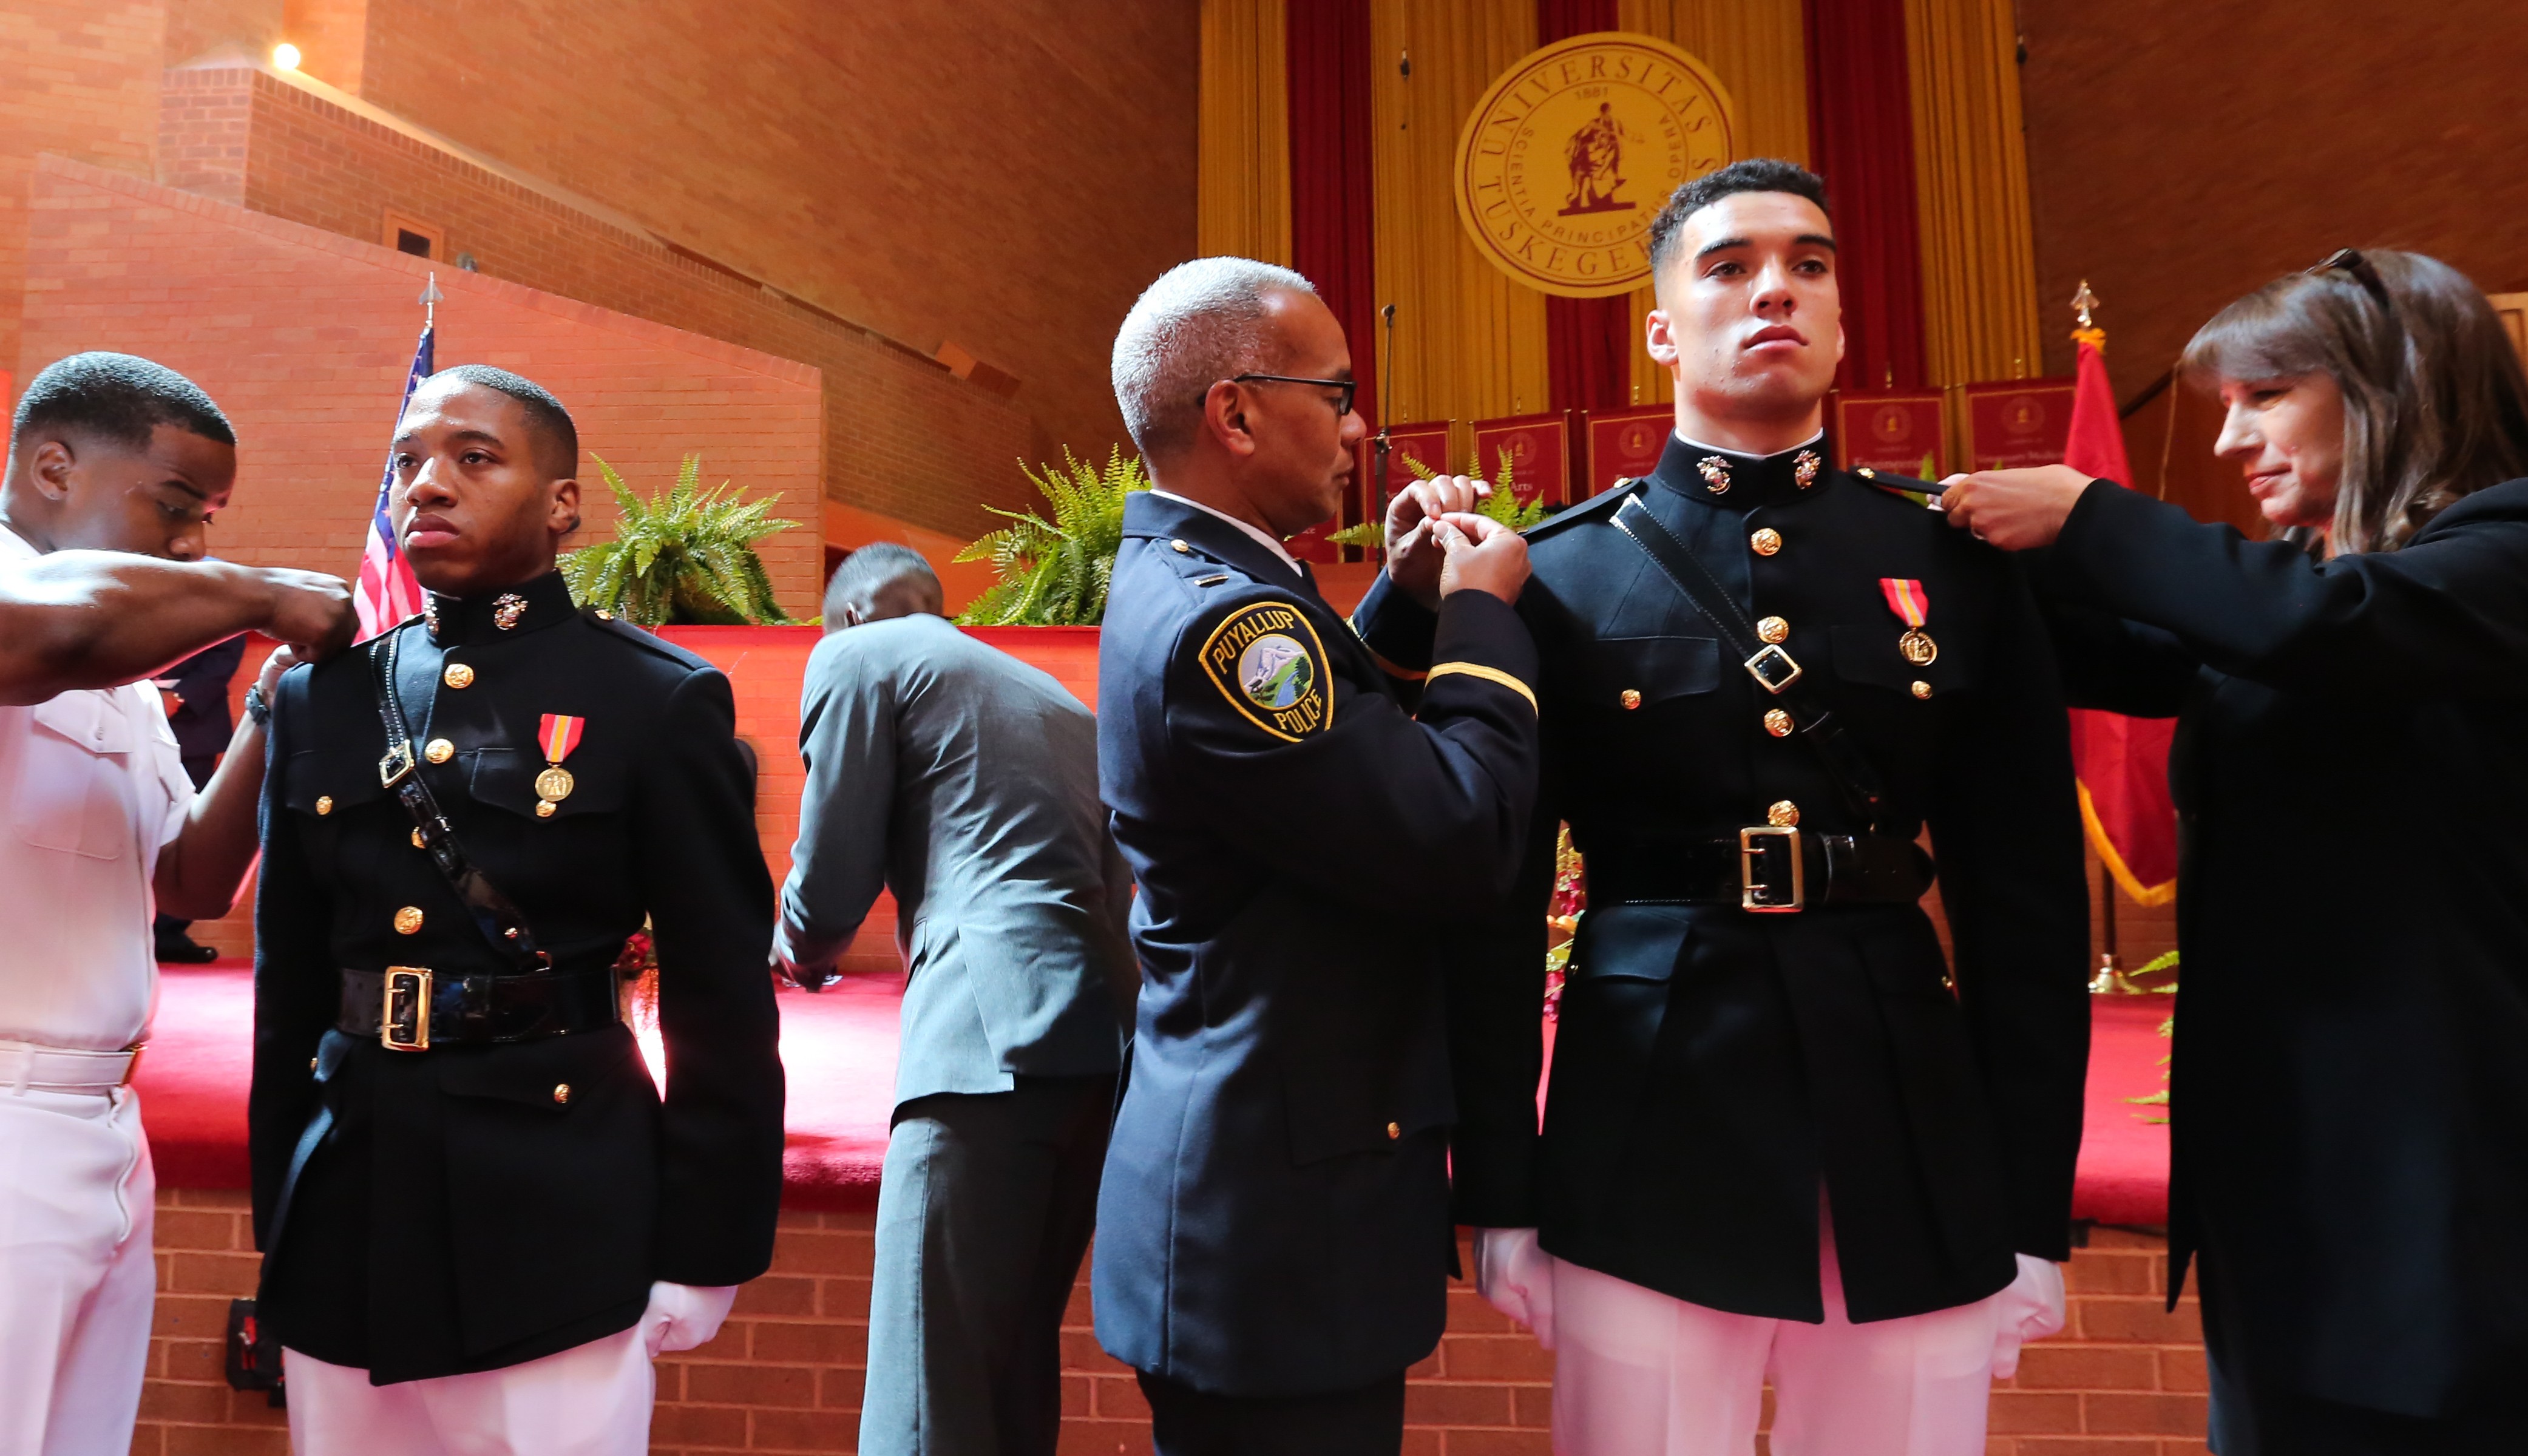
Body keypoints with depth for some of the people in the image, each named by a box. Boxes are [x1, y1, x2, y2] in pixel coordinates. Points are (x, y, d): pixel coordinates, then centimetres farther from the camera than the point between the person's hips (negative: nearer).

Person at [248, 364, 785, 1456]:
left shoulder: (661, 702, -6)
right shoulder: (319, 700, 8)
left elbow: (722, 1000, -6)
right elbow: (290, 984, 13)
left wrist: (703, 1252, -5)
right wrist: (277, 1221, 14)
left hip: (558, 1234, -4)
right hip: (343, 1221, 4)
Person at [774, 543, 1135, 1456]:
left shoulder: (859, 653, 8)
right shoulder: (1052, 694, 28)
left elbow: (832, 879, 3)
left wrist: (800, 956, 26)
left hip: (996, 1038, -8)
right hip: (1106, 1041, 8)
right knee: (1017, 1367, 17)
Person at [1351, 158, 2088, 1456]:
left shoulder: (1956, 563, 5)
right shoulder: (1562, 572, -1)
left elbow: (2027, 904, 6)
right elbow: (1497, 904, -2)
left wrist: (2035, 1212, 4)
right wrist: (1500, 1192, -1)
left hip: (1916, 1155, 3)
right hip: (1646, 1143, -2)